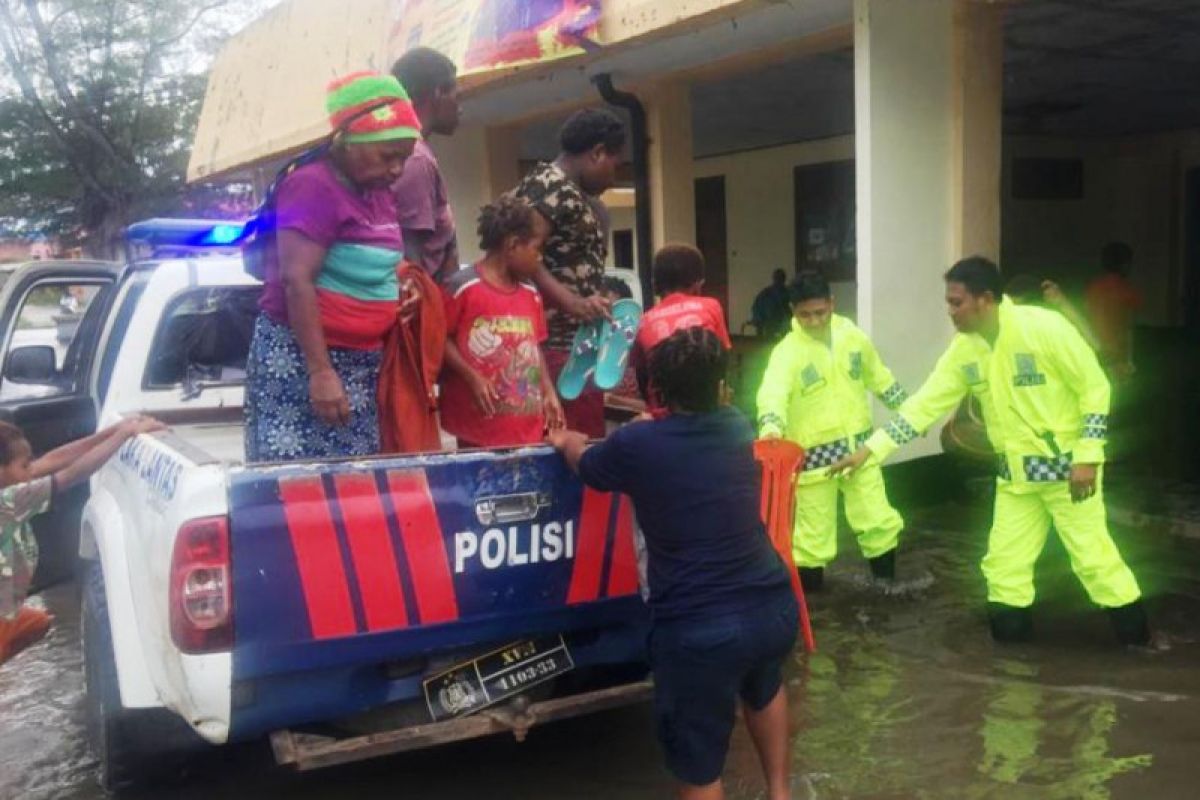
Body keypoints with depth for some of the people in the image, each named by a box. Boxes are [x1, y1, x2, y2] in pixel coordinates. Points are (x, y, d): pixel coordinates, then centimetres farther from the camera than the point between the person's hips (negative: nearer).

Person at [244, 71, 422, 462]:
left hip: (361, 363, 9)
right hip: (302, 358, -8)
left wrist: (398, 276, 5)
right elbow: (296, 281, -21)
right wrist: (321, 371, -24)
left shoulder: (378, 191, 12)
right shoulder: (314, 185, -14)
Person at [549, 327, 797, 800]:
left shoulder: (637, 444, -7)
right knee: (763, 689, 38)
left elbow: (586, 464, 16)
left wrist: (564, 442, 37)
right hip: (774, 606, 6)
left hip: (700, 628, -6)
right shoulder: (738, 428, 6)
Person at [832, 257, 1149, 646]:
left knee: (1093, 556, 0)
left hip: (1068, 465, -6)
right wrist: (871, 448, -6)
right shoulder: (964, 349, -2)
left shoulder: (1044, 327, -20)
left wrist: (1087, 456, -17)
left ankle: (1137, 641, 18)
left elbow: (1094, 385, -14)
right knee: (1004, 564, 8)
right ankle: (1012, 642, 23)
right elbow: (925, 403, 0)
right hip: (1016, 472, 6)